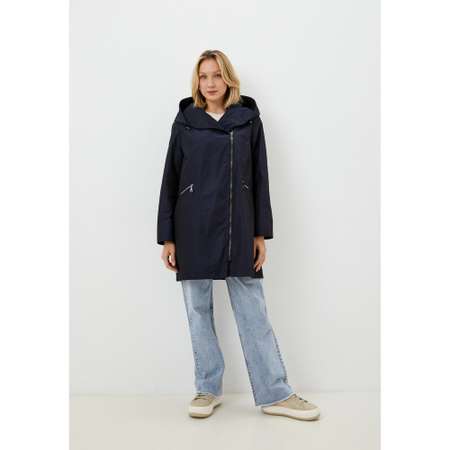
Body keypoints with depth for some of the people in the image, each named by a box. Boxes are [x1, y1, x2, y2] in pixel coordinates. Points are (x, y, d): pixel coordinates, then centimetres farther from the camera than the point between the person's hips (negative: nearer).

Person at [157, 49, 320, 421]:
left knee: (253, 311, 1)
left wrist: (261, 233, 1)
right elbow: (170, 179, 5)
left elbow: (259, 178, 6)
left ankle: (275, 394, 11)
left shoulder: (249, 119, 6)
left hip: (238, 228, 0)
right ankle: (209, 389, 21)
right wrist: (167, 237, 1)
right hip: (194, 229, 1)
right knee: (198, 310, 6)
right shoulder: (185, 121, 6)